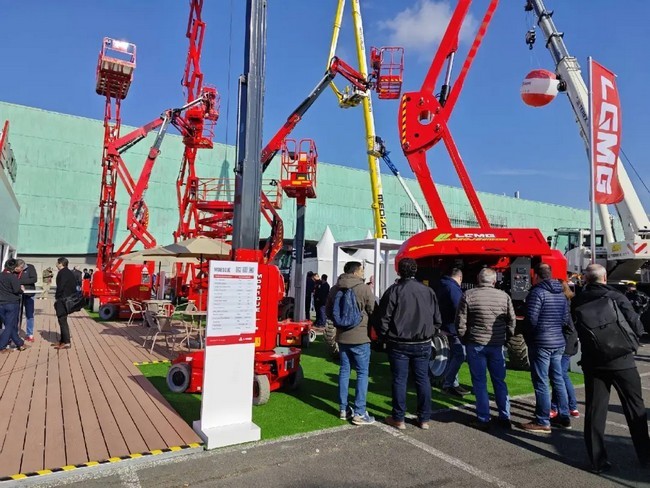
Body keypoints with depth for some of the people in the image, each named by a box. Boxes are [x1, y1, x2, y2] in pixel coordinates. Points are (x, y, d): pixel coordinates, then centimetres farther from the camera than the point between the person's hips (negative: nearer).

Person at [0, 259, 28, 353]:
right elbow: (17, 290, -18)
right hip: (12, 303, -6)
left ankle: (20, 344, 22)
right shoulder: (13, 277, -12)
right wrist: (21, 290, 2)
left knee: (9, 325, 15)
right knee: (10, 326, 4)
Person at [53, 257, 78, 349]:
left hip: (62, 300, -10)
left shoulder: (62, 273, -14)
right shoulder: (70, 273, 15)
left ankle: (66, 342, -4)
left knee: (62, 321, -5)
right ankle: (62, 340, 24)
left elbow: (60, 287, -19)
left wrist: (57, 297, -9)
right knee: (63, 321, 17)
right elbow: (74, 286, 16)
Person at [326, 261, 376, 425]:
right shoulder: (364, 289, -13)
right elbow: (374, 311, -4)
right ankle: (359, 413, 4)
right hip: (360, 336, -6)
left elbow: (328, 312, 10)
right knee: (362, 373, 3)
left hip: (341, 336, 6)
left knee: (344, 371, 14)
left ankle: (343, 409, 20)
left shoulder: (334, 289, 3)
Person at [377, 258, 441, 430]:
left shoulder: (393, 291, -10)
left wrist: (384, 338, 5)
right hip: (423, 344, 3)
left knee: (399, 380, 6)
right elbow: (437, 320, 6)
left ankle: (398, 419, 14)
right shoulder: (428, 291, 1)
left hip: (399, 344, -3)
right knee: (423, 379, 11)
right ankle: (424, 419, 19)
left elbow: (384, 319, -10)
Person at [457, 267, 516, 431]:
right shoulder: (504, 296, 0)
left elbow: (460, 322, -6)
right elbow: (512, 321, 4)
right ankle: (505, 417, 22)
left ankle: (483, 419, 12)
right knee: (500, 381, 15)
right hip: (497, 345, 3)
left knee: (479, 383, 7)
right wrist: (505, 338, 17)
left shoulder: (468, 295, -7)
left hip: (475, 344, -3)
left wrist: (464, 339, 8)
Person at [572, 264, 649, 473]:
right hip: (621, 361, -2)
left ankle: (598, 460, 12)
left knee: (594, 410, 8)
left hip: (592, 362, 2)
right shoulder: (617, 298, -11)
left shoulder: (578, 301, -3)